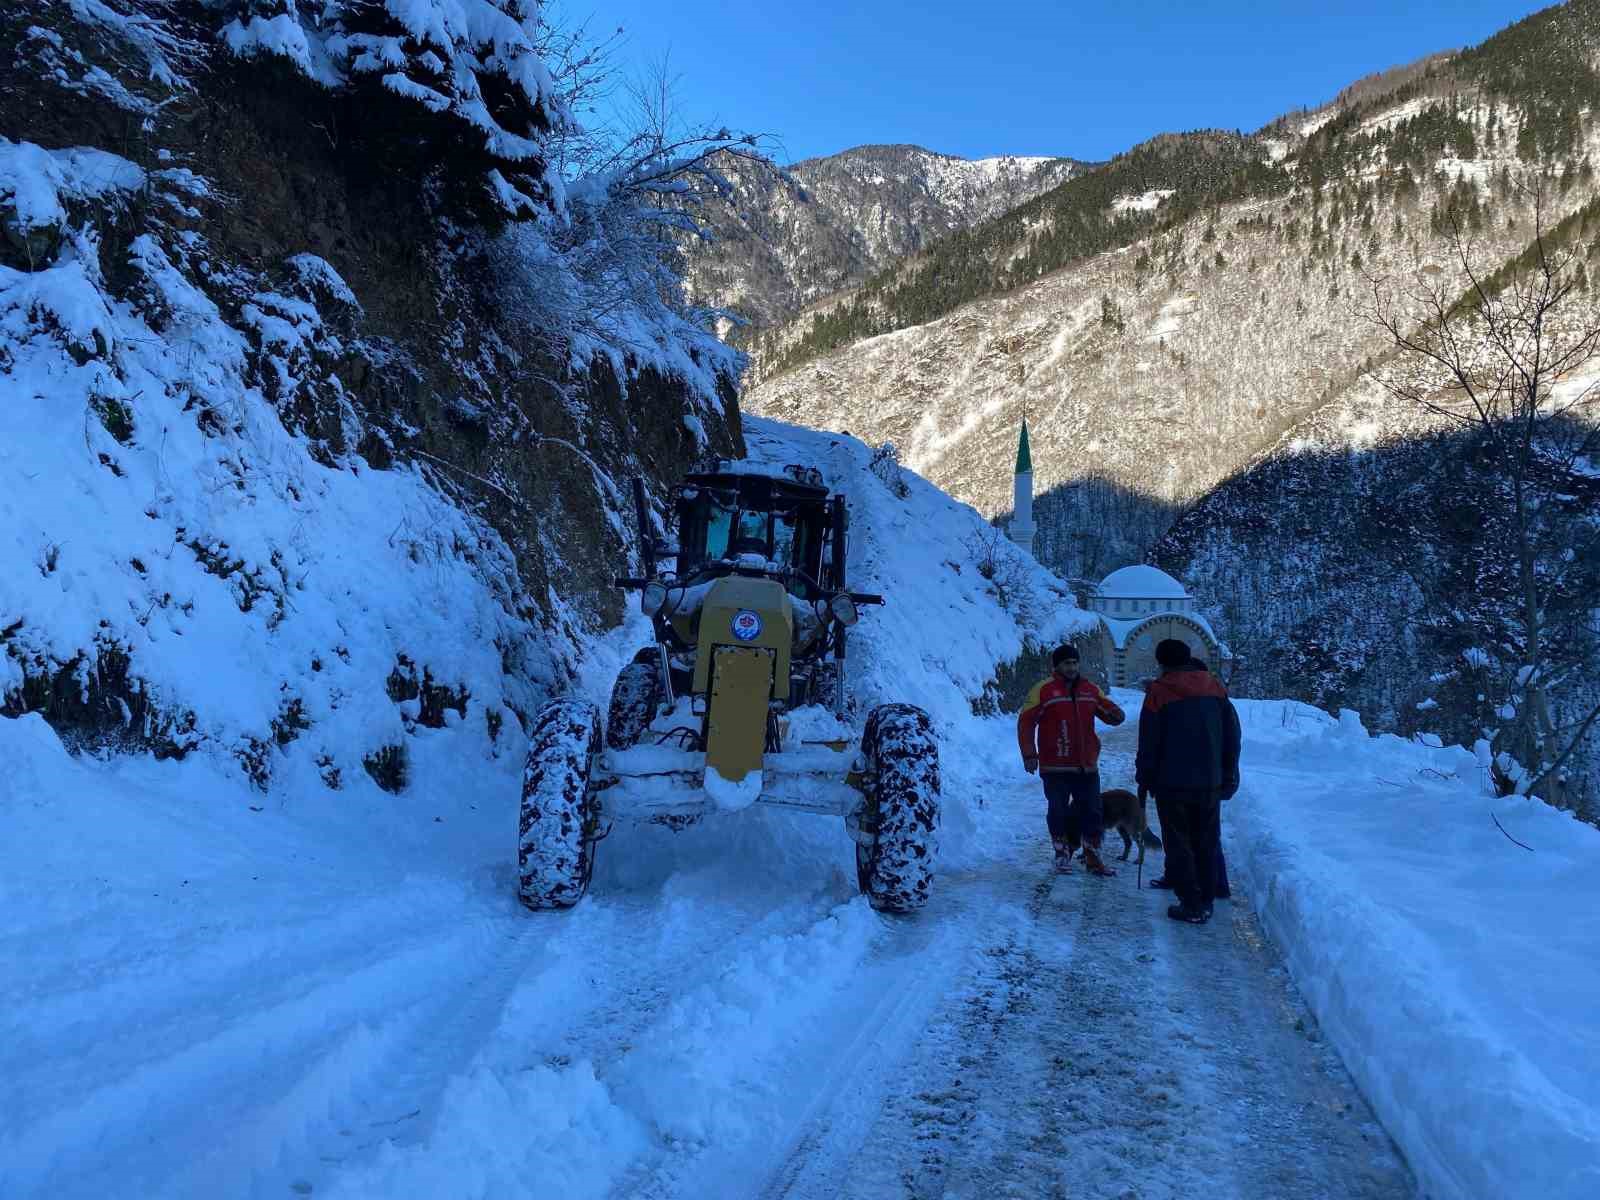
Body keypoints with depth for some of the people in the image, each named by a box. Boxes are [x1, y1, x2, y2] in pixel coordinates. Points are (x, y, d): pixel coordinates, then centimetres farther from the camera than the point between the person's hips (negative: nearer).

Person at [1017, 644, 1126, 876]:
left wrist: (1116, 715, -11)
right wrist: (1030, 755, -11)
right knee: (1059, 812, 3)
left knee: (1092, 813, 6)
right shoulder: (1043, 690, -6)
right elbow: (1026, 722, -6)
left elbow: (1109, 711, 15)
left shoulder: (1090, 690, 9)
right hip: (1055, 767, -4)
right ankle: (1062, 853, 19)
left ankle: (1093, 858, 16)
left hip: (1087, 767, 4)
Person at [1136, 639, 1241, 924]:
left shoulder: (1159, 692, -9)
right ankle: (1206, 900, 18)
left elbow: (1148, 743, -8)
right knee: (1206, 843, 14)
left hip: (1172, 783, -4)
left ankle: (1192, 905, 1)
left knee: (1178, 844, 3)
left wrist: (1144, 779, 4)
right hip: (1209, 783, 4)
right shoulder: (1215, 687, 5)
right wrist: (1229, 778, 16)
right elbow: (1232, 735, 8)